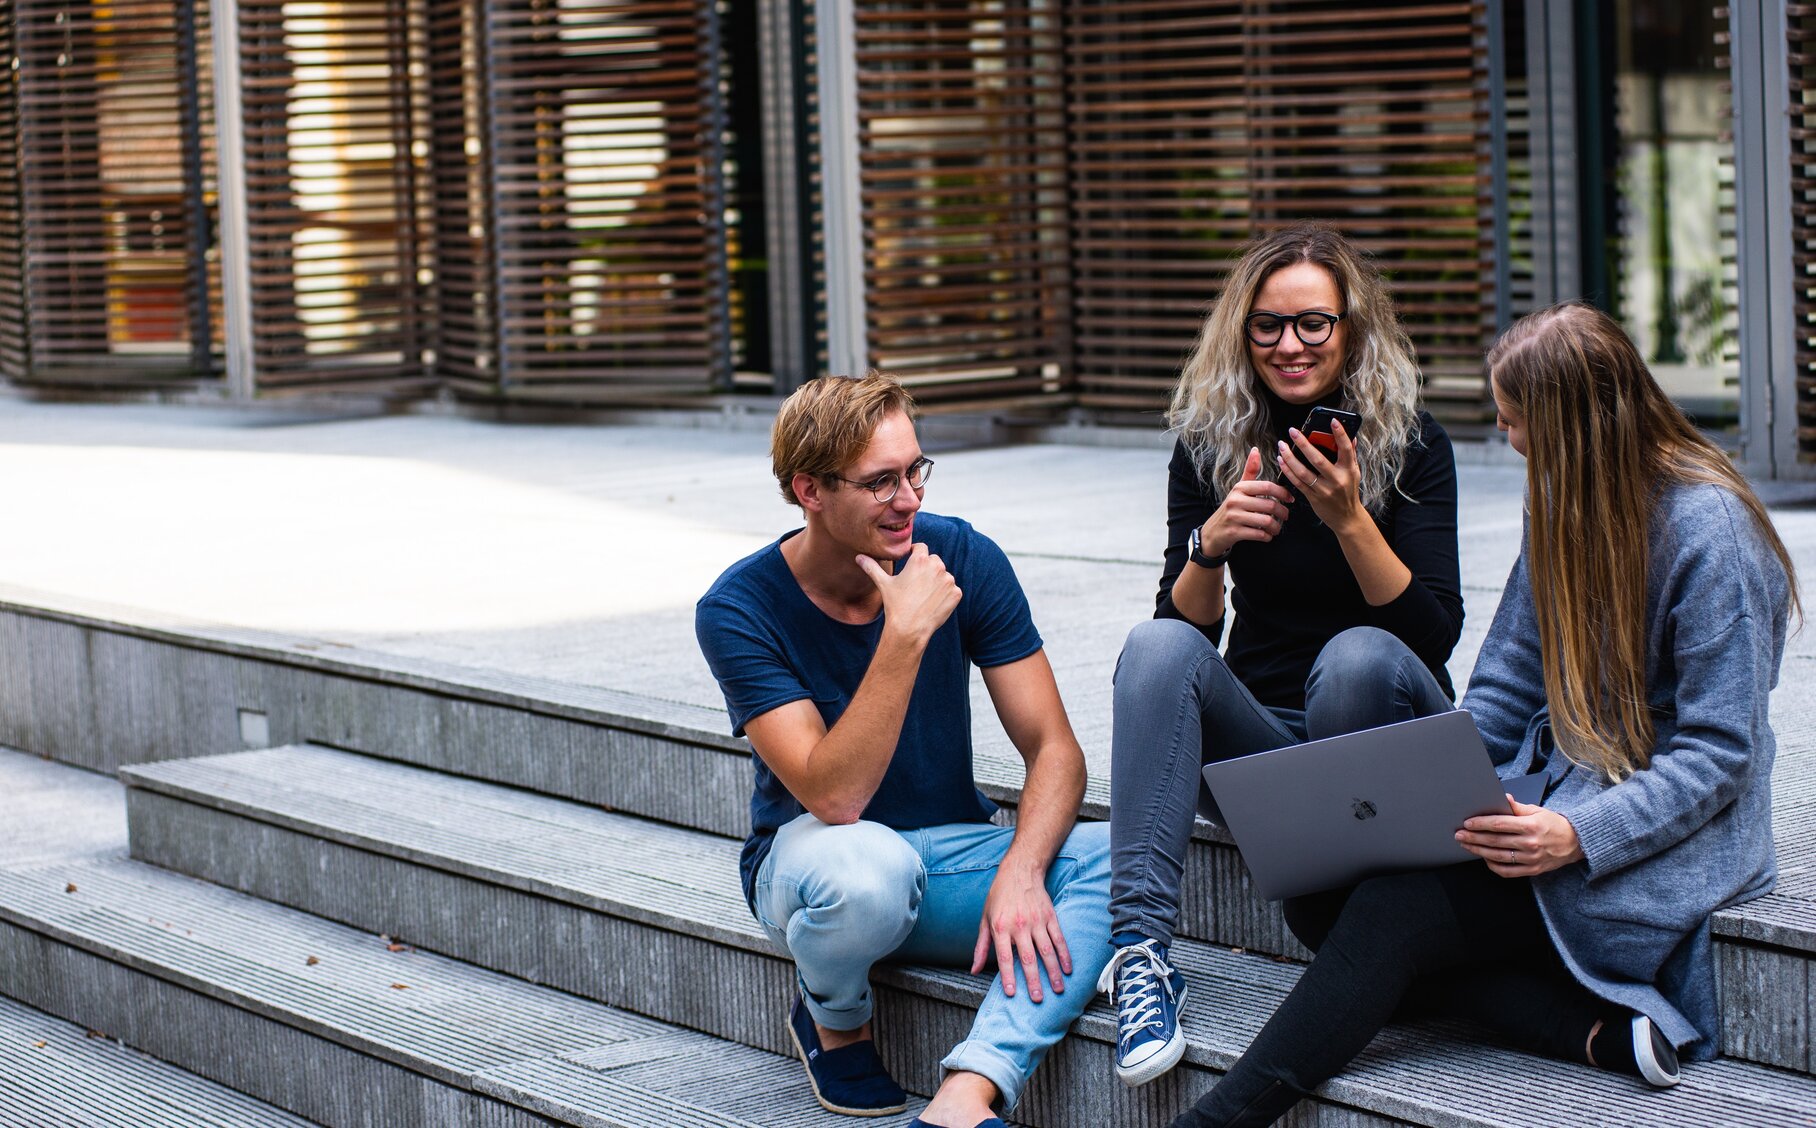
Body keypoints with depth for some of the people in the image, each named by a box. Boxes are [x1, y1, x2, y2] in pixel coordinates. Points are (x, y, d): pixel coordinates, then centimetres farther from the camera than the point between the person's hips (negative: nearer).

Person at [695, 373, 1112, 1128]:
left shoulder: (963, 558, -9)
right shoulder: (739, 610, -17)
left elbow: (1053, 748, -10)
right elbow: (833, 797, -28)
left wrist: (1019, 872, -29)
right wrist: (906, 634, -36)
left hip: (953, 851, 3)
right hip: (814, 856, -3)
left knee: (1114, 859, -27)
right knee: (869, 864, -40)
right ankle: (834, 1022, -5)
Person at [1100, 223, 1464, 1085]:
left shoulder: (1410, 443, -5)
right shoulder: (1208, 444, 2)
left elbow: (1435, 634, -13)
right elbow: (1187, 626, -1)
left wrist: (1349, 519, -27)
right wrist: (1210, 544, -22)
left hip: (1377, 723, -2)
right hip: (1258, 738, 2)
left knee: (1357, 655, -34)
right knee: (1158, 645, -27)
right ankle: (1140, 947, -39)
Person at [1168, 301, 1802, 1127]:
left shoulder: (1709, 531, -15)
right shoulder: (1561, 501, 9)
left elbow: (1719, 752, -16)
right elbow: (1503, 688, 13)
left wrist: (1580, 836, -28)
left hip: (1663, 835, -8)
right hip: (1554, 792, 8)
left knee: (1393, 913, -26)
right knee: (1329, 904, -14)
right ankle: (1601, 1028, -23)